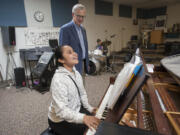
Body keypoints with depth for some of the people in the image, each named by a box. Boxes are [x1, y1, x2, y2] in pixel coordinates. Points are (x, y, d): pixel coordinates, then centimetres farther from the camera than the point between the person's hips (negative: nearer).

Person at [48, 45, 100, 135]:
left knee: (99, 123, 6)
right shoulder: (58, 80, -29)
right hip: (61, 120, -7)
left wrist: (89, 108, 0)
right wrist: (83, 118, -42)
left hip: (77, 109, 7)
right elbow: (61, 110, -32)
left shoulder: (76, 73, -2)